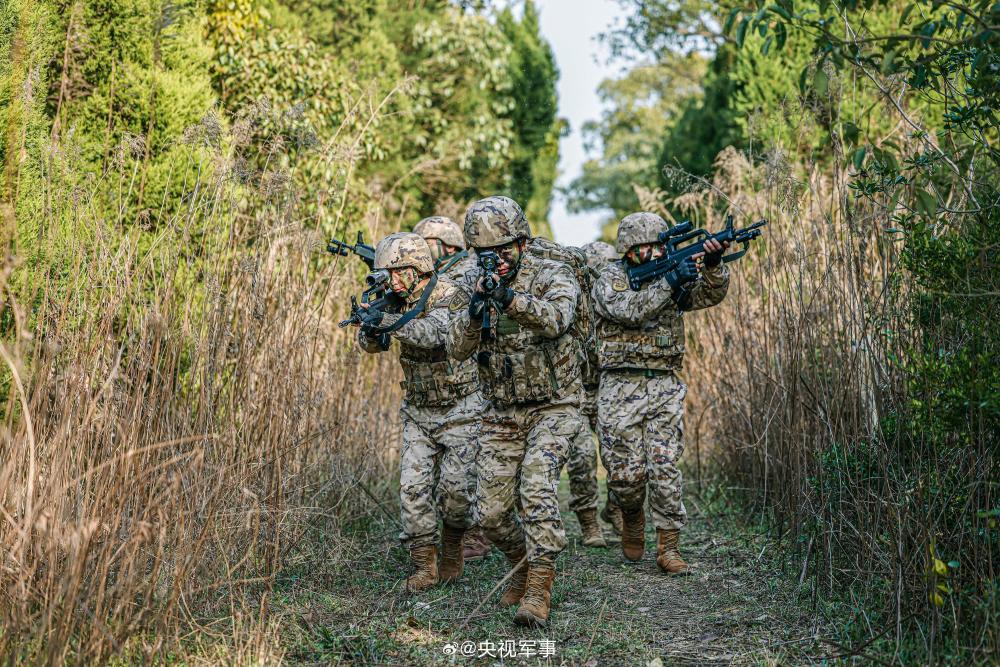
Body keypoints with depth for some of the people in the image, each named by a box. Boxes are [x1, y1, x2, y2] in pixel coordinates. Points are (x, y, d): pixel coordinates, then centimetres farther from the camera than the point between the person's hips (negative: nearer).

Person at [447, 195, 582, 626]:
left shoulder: (553, 276, -10)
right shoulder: (472, 286, 1)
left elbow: (555, 319, -31)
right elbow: (458, 349, -10)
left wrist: (510, 299, -45)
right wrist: (475, 312, -28)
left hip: (552, 407, -4)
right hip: (501, 414, 4)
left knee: (536, 486, -24)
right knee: (490, 513, 2)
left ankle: (538, 588, -16)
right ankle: (523, 563, 30)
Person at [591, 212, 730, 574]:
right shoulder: (610, 280, -1)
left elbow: (710, 294, -2)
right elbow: (630, 312, -20)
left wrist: (713, 264, -22)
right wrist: (668, 282, -25)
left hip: (665, 386, 3)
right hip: (621, 388, -3)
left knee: (665, 469, -6)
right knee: (627, 473, -1)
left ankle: (668, 548, 0)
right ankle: (632, 519, 30)